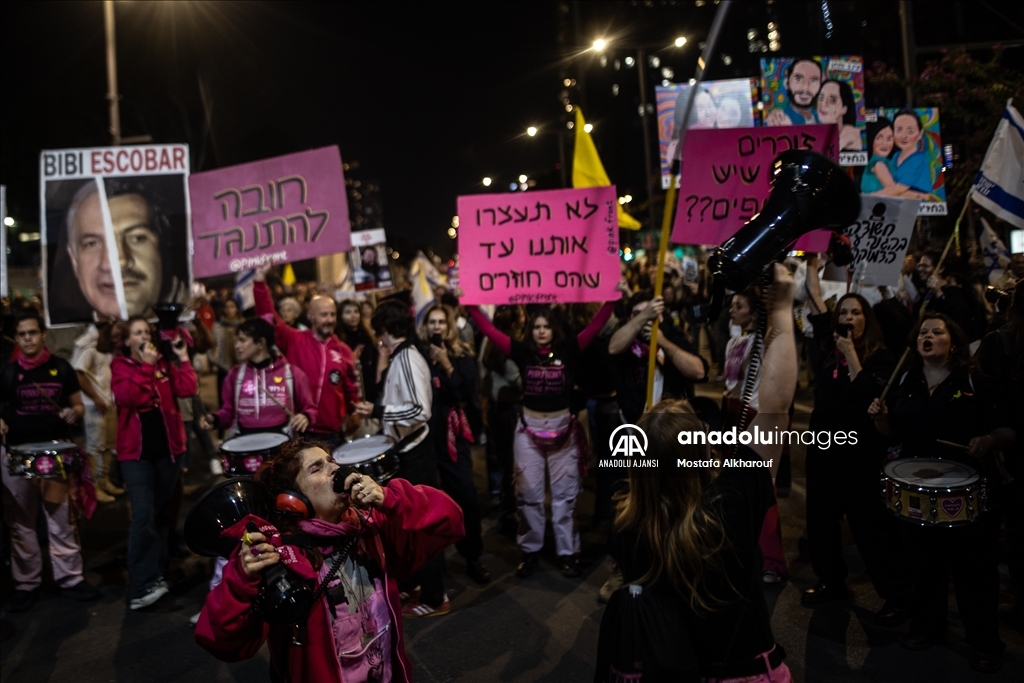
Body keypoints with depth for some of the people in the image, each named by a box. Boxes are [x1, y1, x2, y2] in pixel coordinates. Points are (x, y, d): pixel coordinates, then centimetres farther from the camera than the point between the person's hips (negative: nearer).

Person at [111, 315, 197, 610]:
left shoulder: (164, 362, 7)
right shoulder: (120, 366, 0)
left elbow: (188, 389, -9)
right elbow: (129, 397, -18)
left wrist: (182, 357, -10)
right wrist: (146, 366, -19)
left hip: (168, 447, 4)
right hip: (136, 451, -3)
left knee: (162, 512, 12)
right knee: (143, 515, -15)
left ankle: (156, 575, 24)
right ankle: (140, 587, -10)